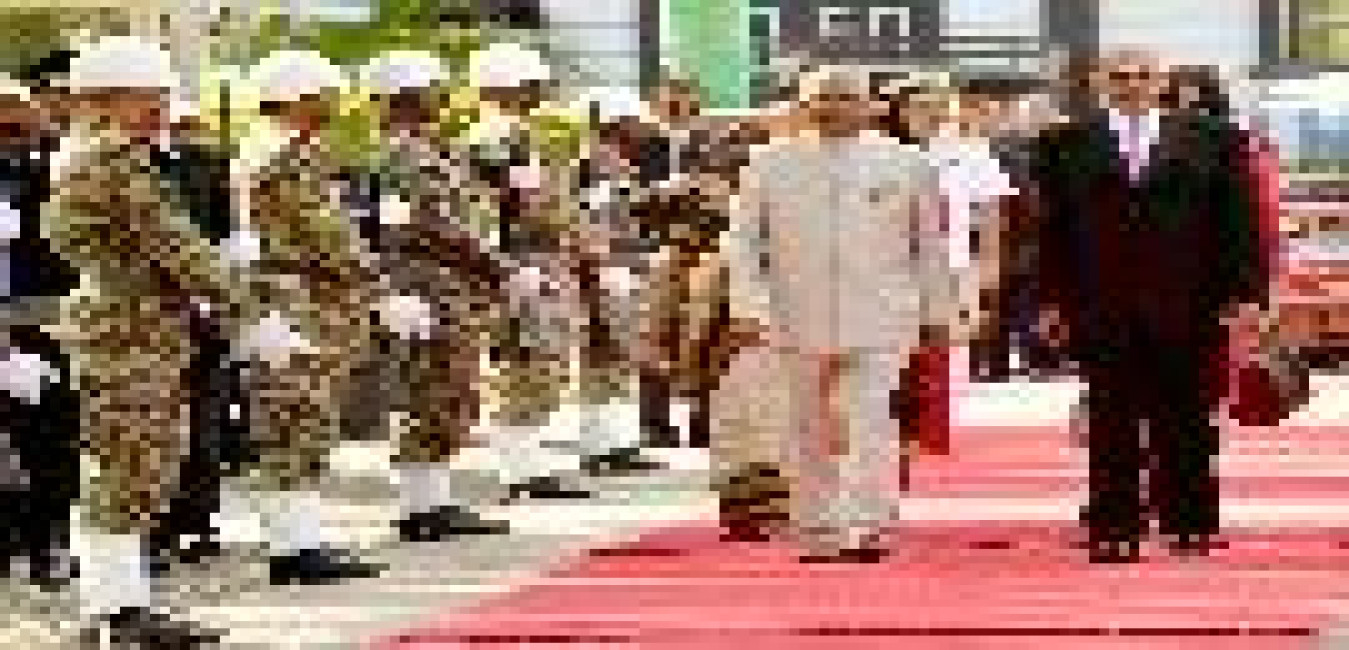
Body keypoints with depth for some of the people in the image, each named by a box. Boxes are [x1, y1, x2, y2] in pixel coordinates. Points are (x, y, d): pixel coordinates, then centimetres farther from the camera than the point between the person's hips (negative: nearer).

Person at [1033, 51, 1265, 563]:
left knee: (1186, 423, 5)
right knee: (1111, 424, 3)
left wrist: (1242, 292, -2)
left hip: (1188, 308, 0)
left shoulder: (1207, 140, 6)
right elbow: (1050, 228, 6)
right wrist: (1051, 297, 0)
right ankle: (1113, 528, 8)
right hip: (1100, 308, 0)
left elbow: (1237, 222, 5)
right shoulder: (1067, 145, 7)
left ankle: (1189, 524, 15)